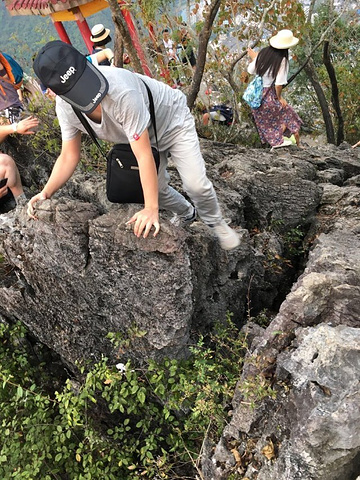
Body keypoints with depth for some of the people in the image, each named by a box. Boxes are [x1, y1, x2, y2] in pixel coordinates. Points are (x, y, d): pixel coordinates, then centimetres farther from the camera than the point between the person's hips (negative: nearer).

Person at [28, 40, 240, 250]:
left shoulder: (122, 92, -43)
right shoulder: (64, 107, -23)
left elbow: (144, 155, -41)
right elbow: (69, 156, -13)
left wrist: (151, 208, -41)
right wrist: (46, 192, -27)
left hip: (172, 120, -5)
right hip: (145, 135, 6)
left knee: (196, 185, -15)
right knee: (155, 187, 5)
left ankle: (216, 223, 17)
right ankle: (188, 215, 37)